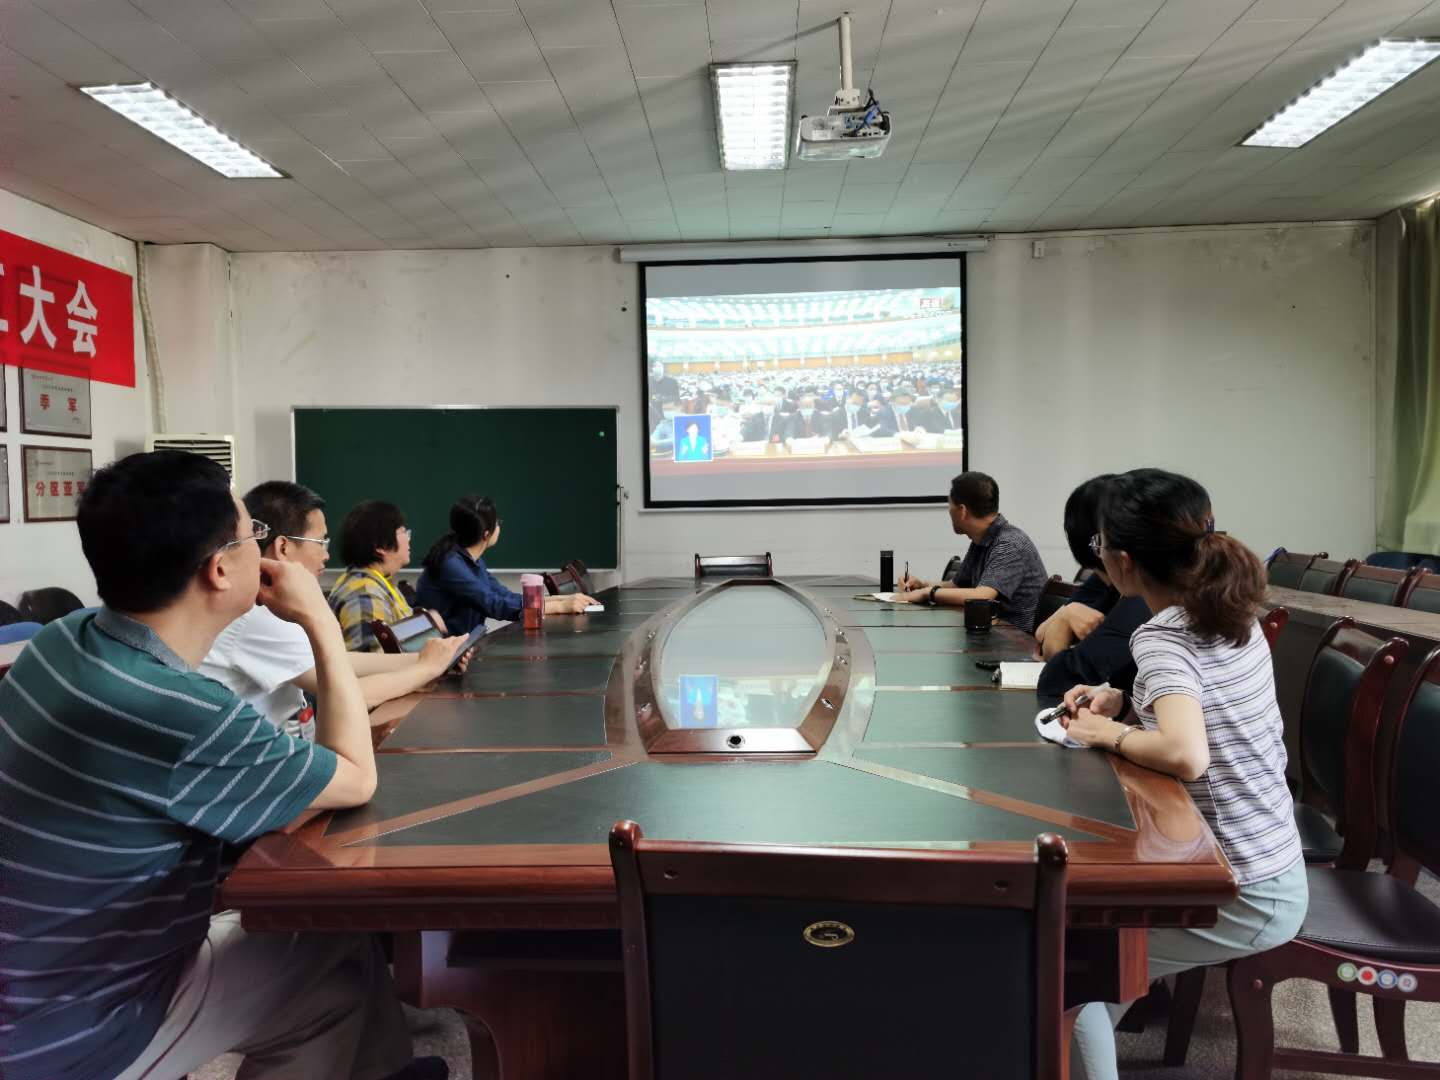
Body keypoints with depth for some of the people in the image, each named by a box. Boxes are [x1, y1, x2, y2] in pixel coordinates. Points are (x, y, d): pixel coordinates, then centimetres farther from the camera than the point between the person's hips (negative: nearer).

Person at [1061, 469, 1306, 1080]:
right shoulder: (1234, 616, 1)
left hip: (1244, 896, -9)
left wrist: (1110, 735, -22)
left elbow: (1186, 755, -40)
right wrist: (1122, 703, 4)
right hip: (1272, 867, 9)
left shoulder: (1161, 639, -25)